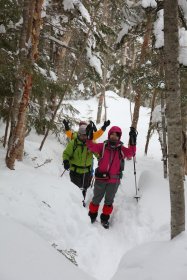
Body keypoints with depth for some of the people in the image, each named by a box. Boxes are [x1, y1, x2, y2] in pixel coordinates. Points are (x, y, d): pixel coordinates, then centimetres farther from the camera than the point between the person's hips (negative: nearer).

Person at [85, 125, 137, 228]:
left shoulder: (121, 149, 1)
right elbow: (92, 146, -7)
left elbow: (131, 152, -13)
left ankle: (105, 218, 29)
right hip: (101, 178, -1)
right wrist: (89, 137, -20)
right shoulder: (103, 146, -1)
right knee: (96, 199, 12)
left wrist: (133, 141, -24)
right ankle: (92, 216, 31)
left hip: (114, 180, 1)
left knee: (109, 200, 14)